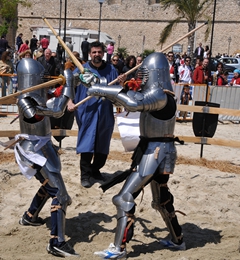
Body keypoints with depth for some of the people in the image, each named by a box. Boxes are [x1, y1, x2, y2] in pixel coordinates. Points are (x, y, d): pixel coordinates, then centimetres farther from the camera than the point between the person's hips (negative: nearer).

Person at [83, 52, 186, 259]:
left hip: (154, 151, -10)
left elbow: (134, 103, -37)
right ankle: (178, 240, 37)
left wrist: (103, 90, -32)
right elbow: (136, 102, 10)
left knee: (125, 197, -6)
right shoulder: (156, 94, 10)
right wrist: (105, 90, -2)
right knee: (162, 199, 23)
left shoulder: (160, 96, -20)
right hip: (162, 151, 10)